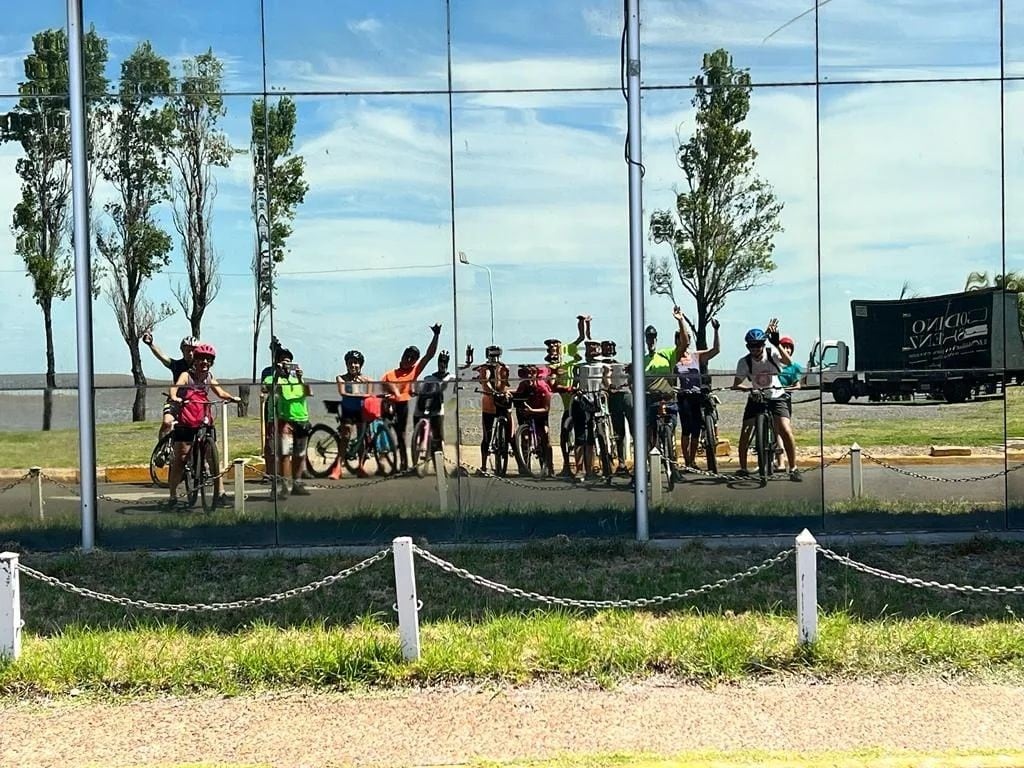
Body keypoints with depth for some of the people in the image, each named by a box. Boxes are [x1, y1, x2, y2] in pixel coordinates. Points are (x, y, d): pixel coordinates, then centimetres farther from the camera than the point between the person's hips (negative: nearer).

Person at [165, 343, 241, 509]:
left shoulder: (209, 377, 12)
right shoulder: (186, 375, -3)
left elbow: (220, 392, 7)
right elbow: (174, 387, -20)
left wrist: (232, 398, -14)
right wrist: (174, 397, -42)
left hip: (204, 422, 4)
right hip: (185, 424, -4)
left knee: (214, 458, -3)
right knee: (180, 460, -2)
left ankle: (219, 494, 2)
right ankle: (173, 497, 8)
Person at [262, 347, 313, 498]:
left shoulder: (297, 378, 15)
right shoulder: (274, 379, 2)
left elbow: (309, 392, -1)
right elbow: (265, 389, -18)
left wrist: (300, 378, -11)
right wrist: (277, 375, -24)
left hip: (302, 419, 5)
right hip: (285, 419, -5)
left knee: (300, 455, 9)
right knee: (284, 453, -14)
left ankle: (297, 484, 19)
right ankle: (282, 485, -14)